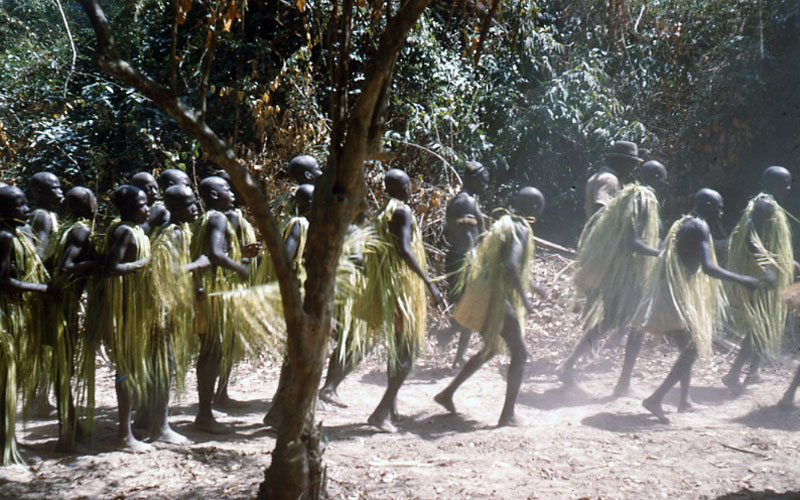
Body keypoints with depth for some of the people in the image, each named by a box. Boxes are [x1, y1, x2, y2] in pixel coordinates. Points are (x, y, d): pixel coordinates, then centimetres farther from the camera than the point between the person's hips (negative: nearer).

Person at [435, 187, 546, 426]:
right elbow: (511, 265, -27)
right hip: (500, 300, -9)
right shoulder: (521, 229, -12)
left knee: (489, 350, 24)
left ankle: (447, 393, 27)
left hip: (485, 297, 9)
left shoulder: (503, 224, 17)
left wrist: (530, 285, 31)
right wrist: (525, 298, -22)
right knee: (519, 353, 0)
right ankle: (508, 414, 0)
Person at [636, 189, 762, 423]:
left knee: (689, 348, 20)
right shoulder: (699, 227, -13)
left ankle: (684, 399, 27)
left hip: (672, 288, 10)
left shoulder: (683, 223, 16)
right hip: (680, 292, -10)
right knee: (693, 348, -7)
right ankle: (655, 399, -15)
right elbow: (708, 267, -24)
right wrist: (741, 280, -19)